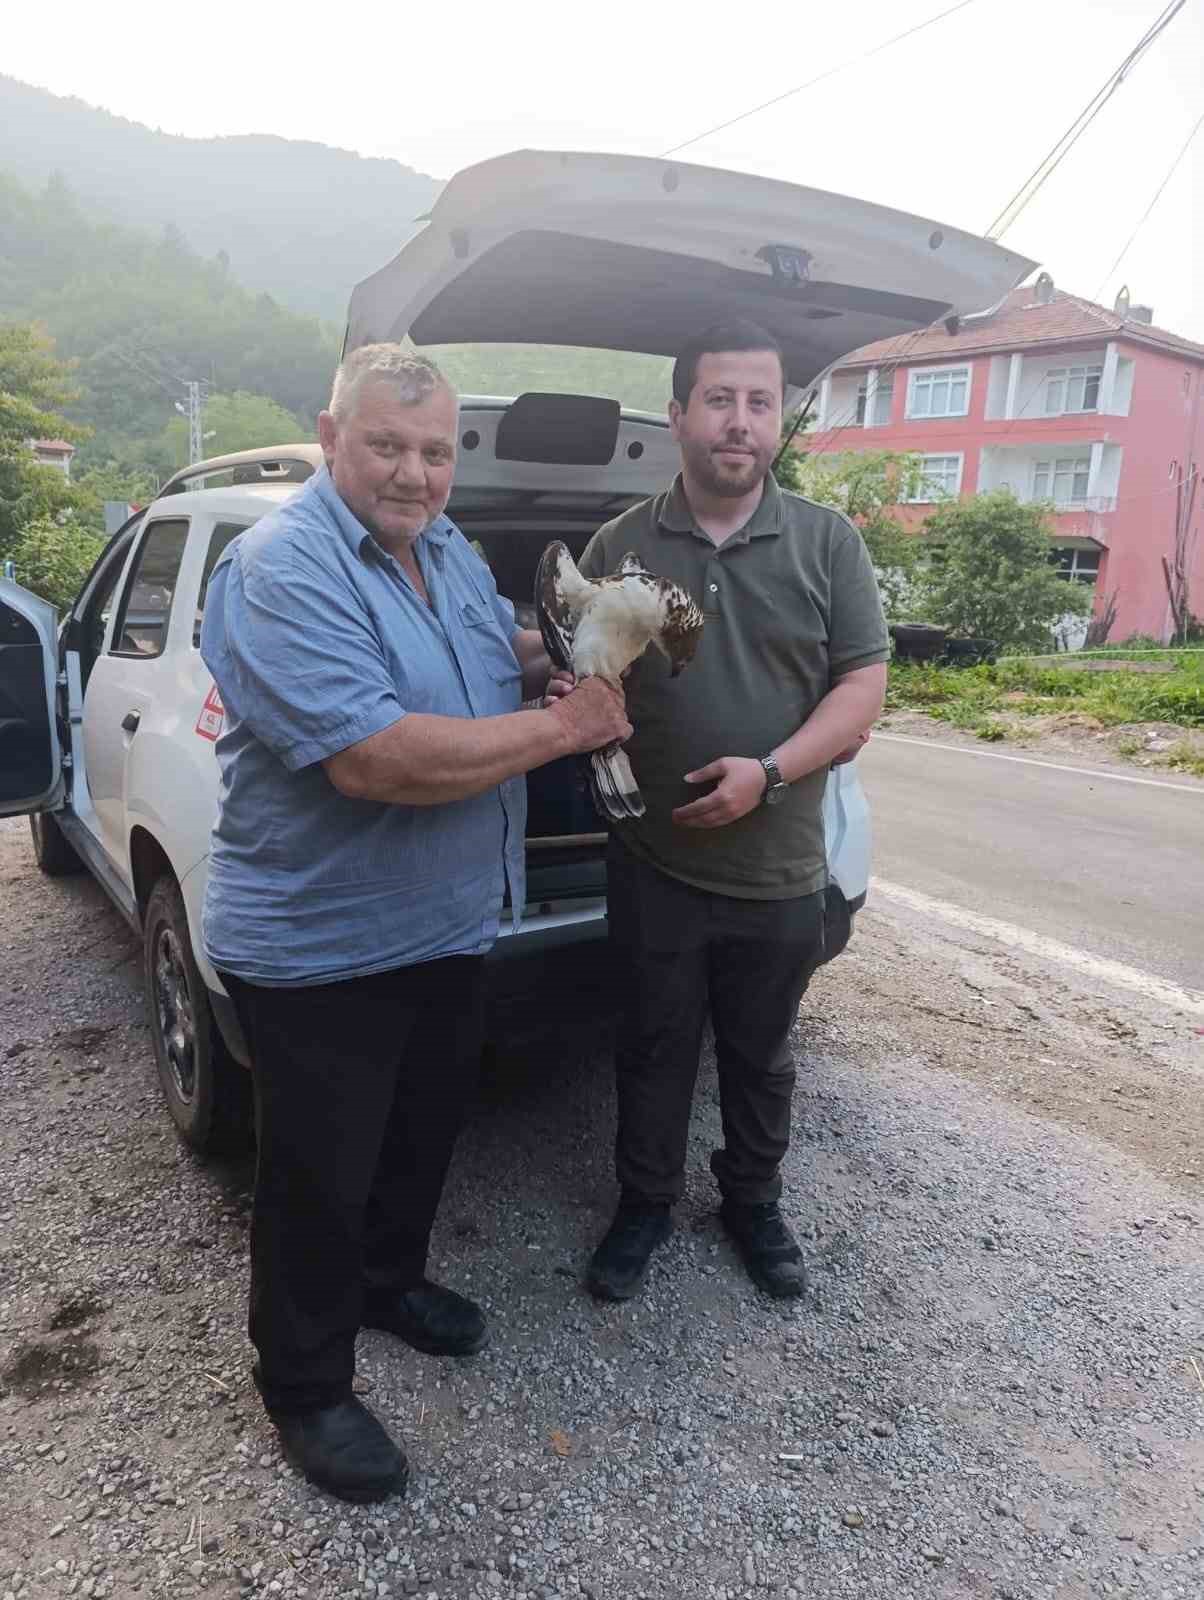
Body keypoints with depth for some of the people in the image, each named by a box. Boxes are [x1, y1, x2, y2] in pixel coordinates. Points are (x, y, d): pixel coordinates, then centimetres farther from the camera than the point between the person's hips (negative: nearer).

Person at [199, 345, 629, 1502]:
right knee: (321, 1178, 10)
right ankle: (305, 1389, 34)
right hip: (318, 951, -8)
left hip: (444, 926, 9)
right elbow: (375, 758, -34)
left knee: (424, 1131, 25)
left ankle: (389, 1282, 51)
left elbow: (503, 647, 20)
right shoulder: (283, 568, -23)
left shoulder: (444, 548, 5)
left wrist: (565, 650, -4)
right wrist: (564, 725, -25)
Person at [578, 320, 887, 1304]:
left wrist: (771, 771, -19)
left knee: (760, 1057, 17)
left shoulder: (828, 542, -1)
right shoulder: (618, 546, 1)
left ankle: (754, 1202, 40)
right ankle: (646, 1204, 36)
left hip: (781, 875, 0)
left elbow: (863, 684, -4)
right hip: (655, 866, 0)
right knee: (655, 1051, 14)